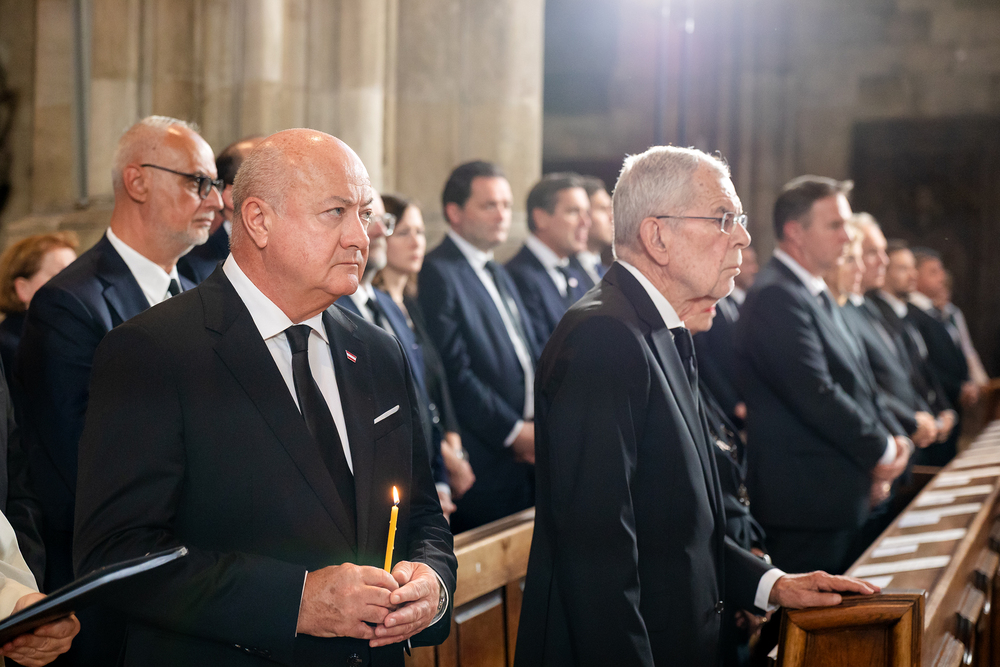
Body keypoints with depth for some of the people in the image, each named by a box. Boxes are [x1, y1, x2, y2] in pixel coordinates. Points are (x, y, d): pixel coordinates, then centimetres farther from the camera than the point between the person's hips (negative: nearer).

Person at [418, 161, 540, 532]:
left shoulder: (499, 275, 21)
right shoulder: (439, 274, -9)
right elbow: (455, 373, -16)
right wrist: (514, 431, -13)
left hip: (526, 450, 9)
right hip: (484, 457, -8)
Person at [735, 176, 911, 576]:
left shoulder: (817, 294, 17)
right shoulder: (776, 296, -16)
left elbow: (858, 381, 20)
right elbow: (817, 396, -21)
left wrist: (896, 437, 4)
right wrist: (882, 449, -10)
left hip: (841, 498, 10)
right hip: (806, 501, -10)